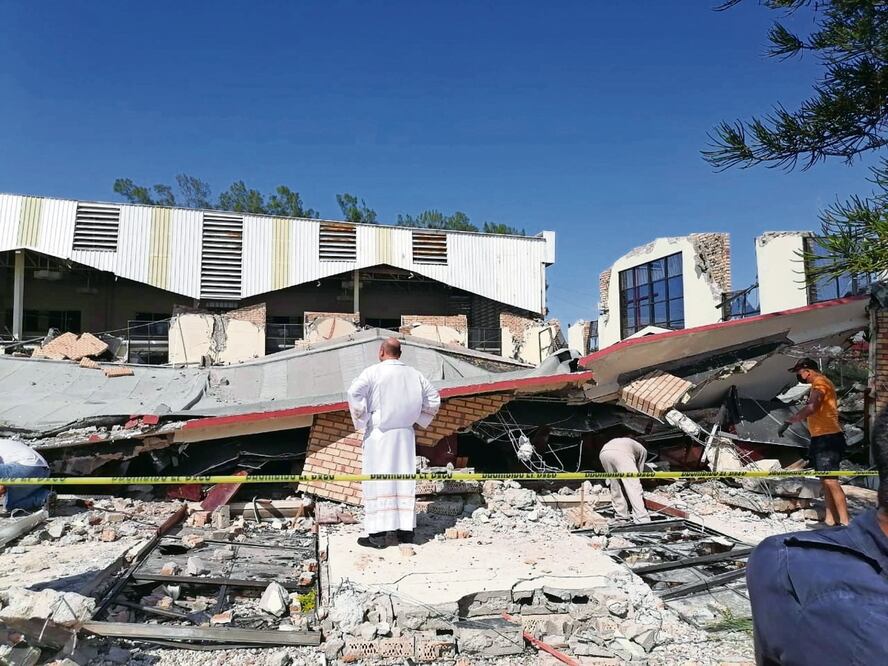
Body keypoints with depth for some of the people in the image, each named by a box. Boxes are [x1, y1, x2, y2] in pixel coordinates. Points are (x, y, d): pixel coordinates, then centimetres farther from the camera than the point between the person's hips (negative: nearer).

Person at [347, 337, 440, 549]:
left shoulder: (373, 372, -8)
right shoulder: (414, 375, 8)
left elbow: (354, 392, -21)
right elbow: (433, 399, 14)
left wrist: (361, 420, -11)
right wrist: (419, 419, 17)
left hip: (378, 433, -4)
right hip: (405, 435, 4)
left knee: (377, 481, -1)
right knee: (404, 479, 10)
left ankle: (378, 533, -1)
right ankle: (406, 529, 14)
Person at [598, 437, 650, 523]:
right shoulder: (643, 450, 35)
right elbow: (639, 471, 31)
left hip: (604, 452, 5)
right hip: (622, 453, -5)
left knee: (615, 485, 20)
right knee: (634, 487, -2)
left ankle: (622, 515, 21)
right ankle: (642, 519, -9)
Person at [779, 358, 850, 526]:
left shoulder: (820, 381, -11)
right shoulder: (818, 384, 20)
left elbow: (812, 407, -29)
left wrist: (789, 421, -32)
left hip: (828, 438, -11)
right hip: (821, 438, 11)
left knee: (830, 481, -13)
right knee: (825, 481, 11)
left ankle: (845, 523, -13)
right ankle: (830, 520, 15)